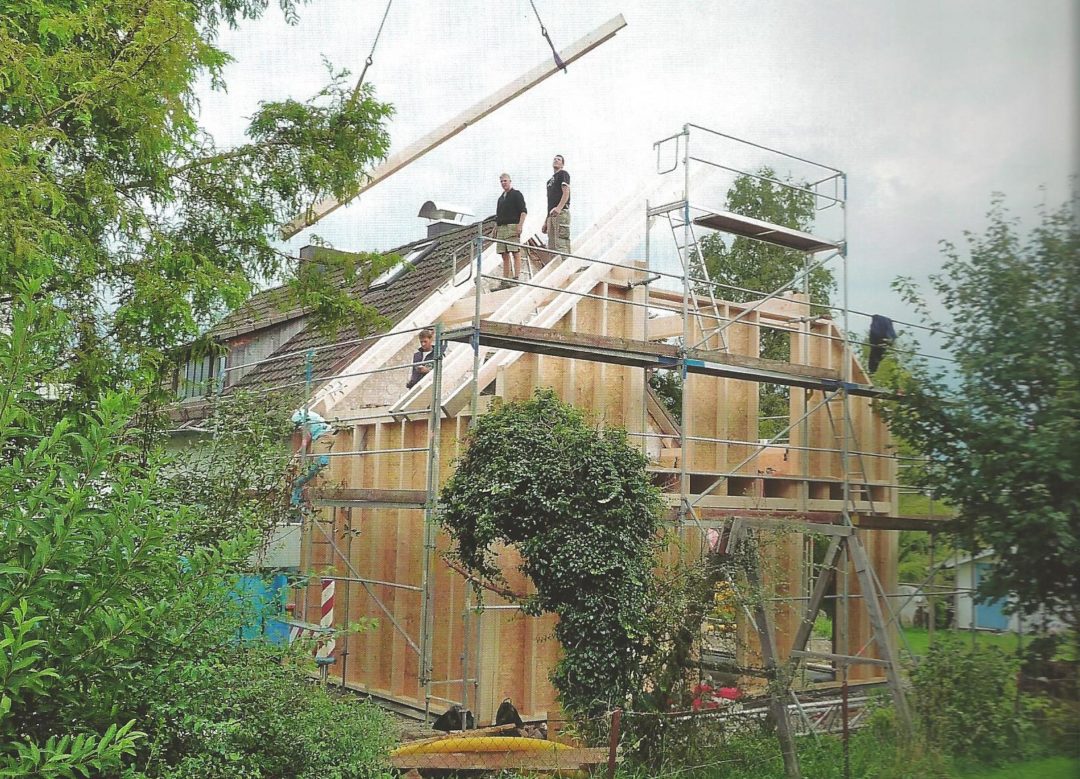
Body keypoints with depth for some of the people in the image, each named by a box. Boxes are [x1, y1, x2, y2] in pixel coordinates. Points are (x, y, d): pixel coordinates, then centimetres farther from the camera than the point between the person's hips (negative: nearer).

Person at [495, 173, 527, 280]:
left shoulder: (517, 194, 3)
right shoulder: (501, 197, 23)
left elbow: (523, 211, -6)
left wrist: (520, 225, -17)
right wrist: (495, 229, 17)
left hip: (512, 227, -7)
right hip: (501, 228, 7)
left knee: (516, 253, -11)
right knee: (505, 255, 5)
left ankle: (516, 277, -15)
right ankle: (505, 280, 6)